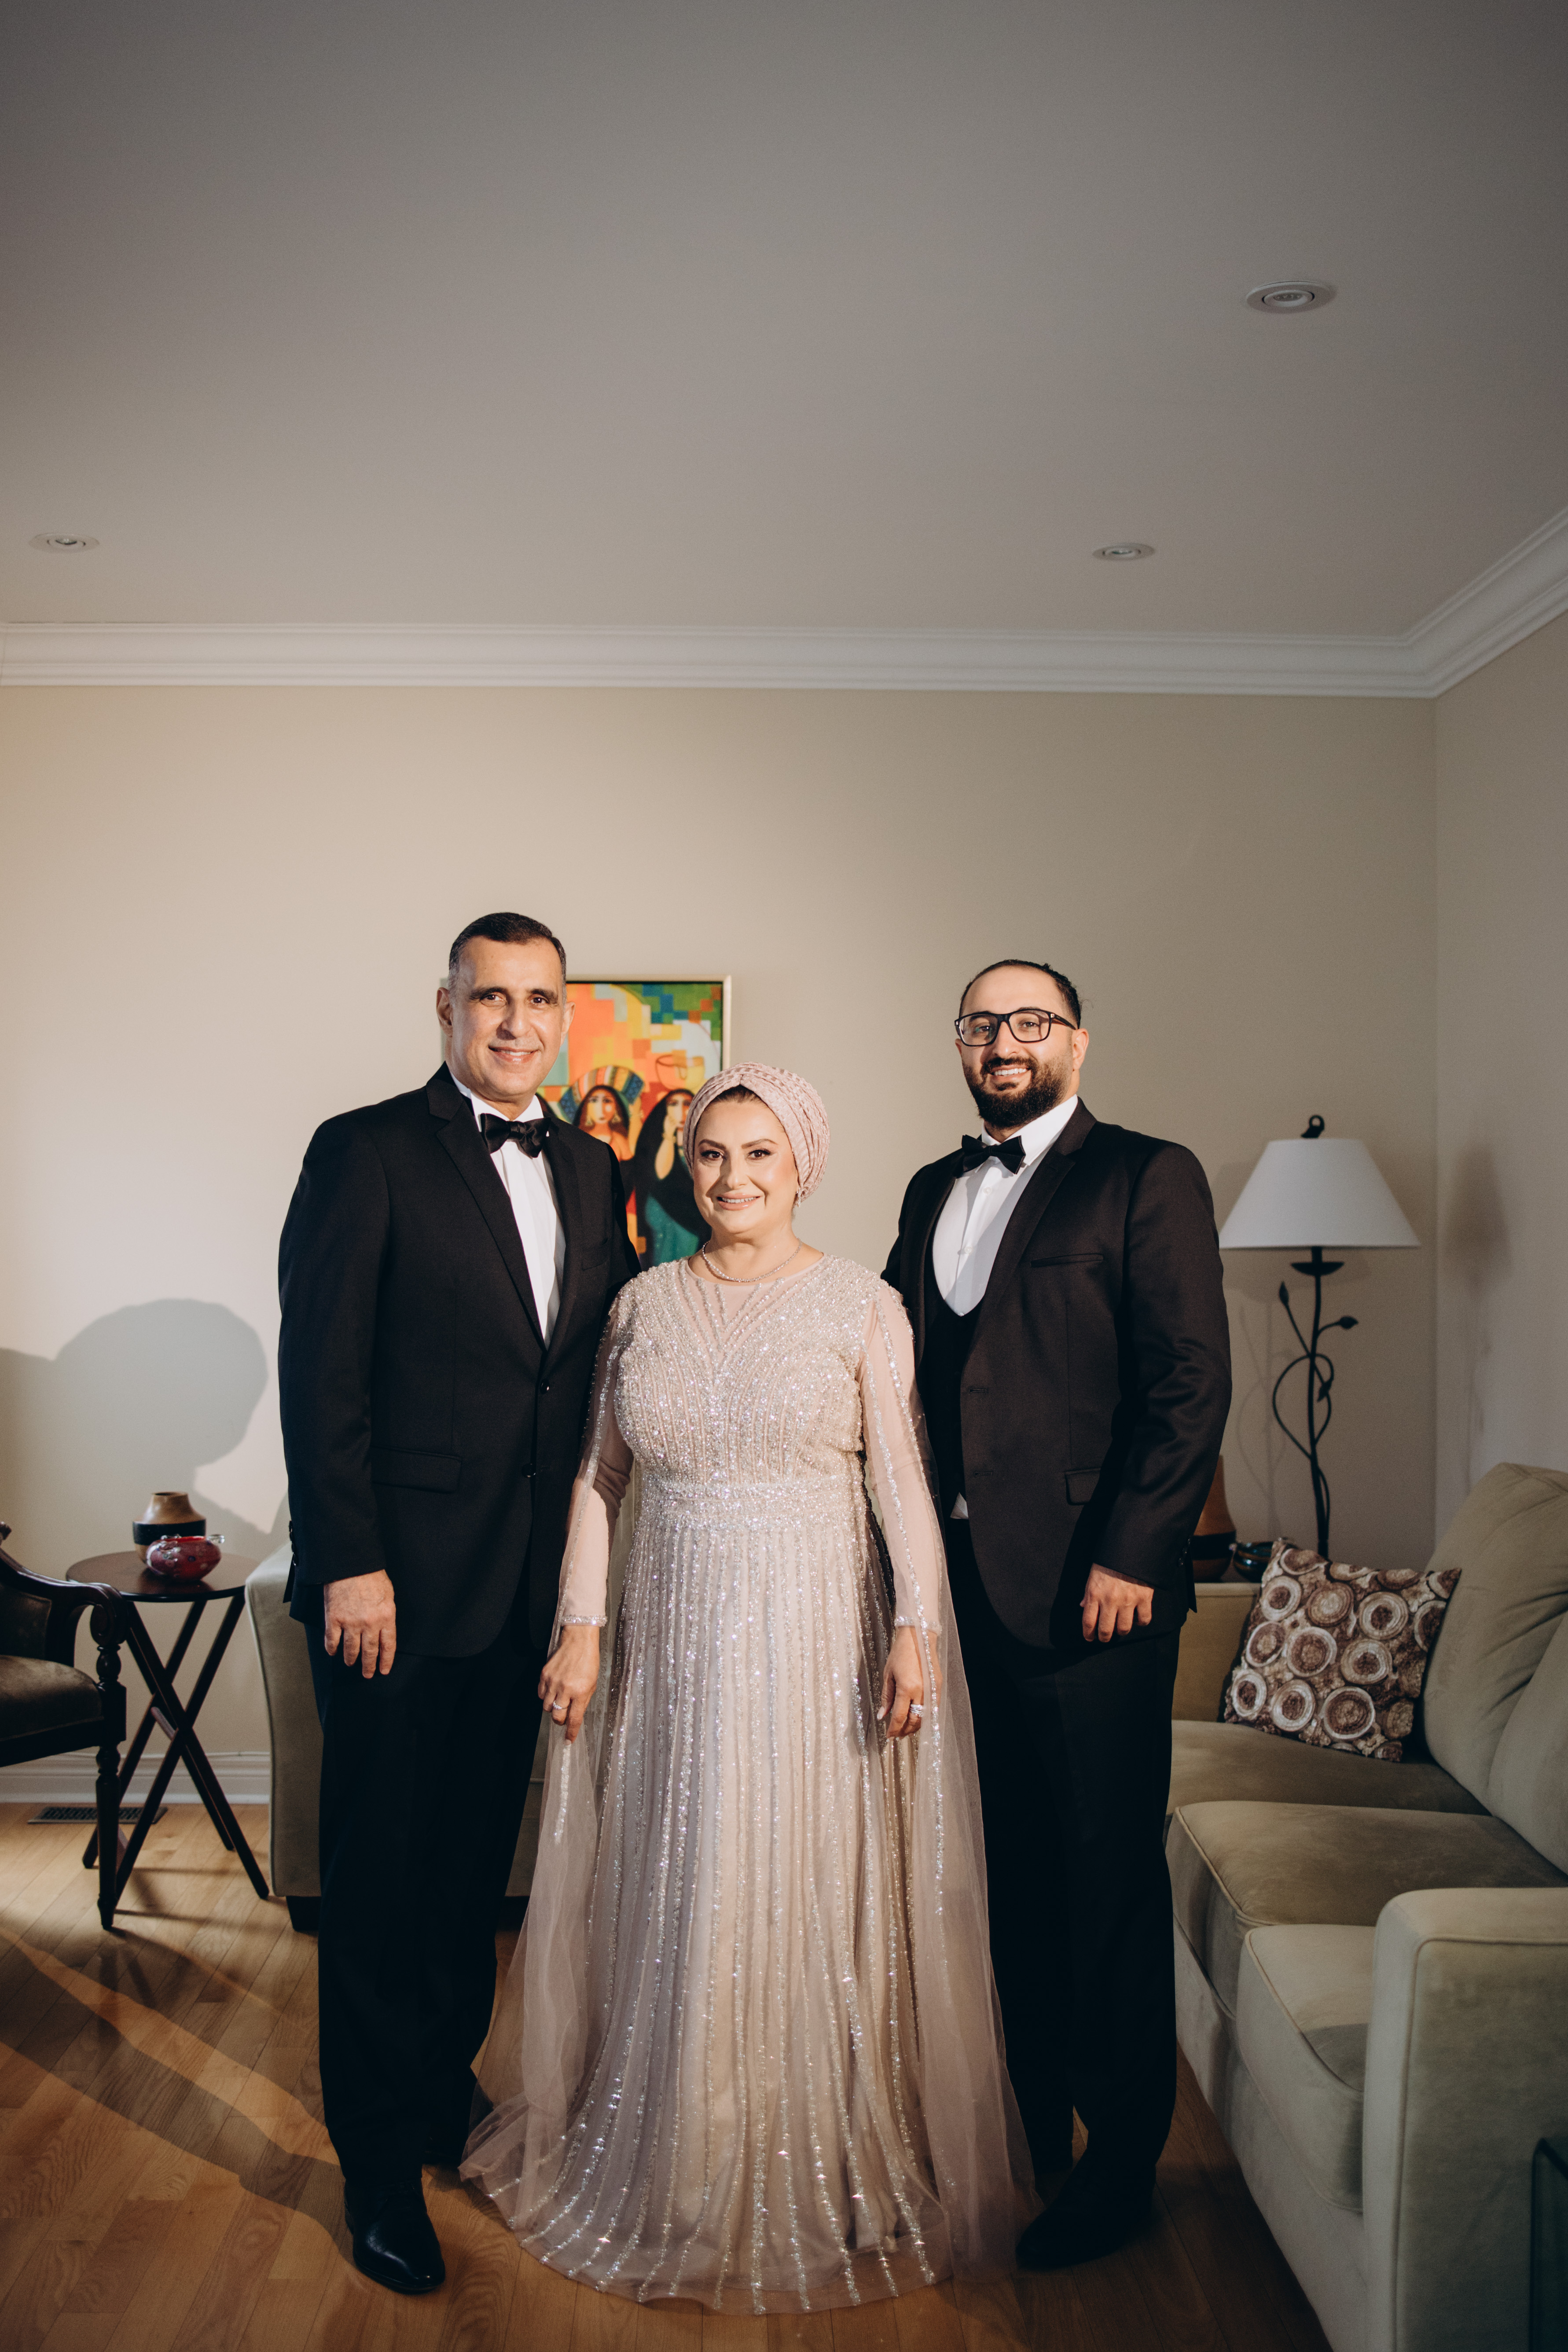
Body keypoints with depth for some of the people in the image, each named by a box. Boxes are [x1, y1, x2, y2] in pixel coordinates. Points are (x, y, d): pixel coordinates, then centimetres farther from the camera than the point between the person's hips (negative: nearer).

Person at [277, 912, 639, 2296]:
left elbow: (604, 1364, 12)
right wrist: (349, 1564, -15)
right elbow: (321, 1372, -12)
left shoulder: (592, 1173, 9)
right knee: (383, 1868, 8)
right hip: (400, 1583, -5)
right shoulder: (366, 1153, -8)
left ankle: (447, 2085, 38)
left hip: (532, 1583, 5)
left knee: (479, 1854, 18)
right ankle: (380, 2160, 24)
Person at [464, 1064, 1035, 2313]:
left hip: (820, 1633, -3)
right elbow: (600, 1476, 7)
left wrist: (916, 1627, -14)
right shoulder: (645, 1303, 6)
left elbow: (904, 1475, -6)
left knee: (816, 1902, 5)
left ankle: (830, 2175, 24)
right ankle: (677, 2167, 31)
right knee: (675, 1903, 12)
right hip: (677, 1635, 3)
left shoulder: (861, 1303, -3)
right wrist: (582, 1625, 1)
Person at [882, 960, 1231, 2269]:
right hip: (968, 1578, 6)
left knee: (1108, 1880, 5)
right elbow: (903, 1364, 14)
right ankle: (1029, 2122, 33)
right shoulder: (935, 1192, 15)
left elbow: (1192, 1383, -10)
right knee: (1005, 1869, 16)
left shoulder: (1147, 1179, -4)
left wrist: (1129, 1558, -15)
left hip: (1090, 1587, -6)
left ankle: (1120, 2168, 22)